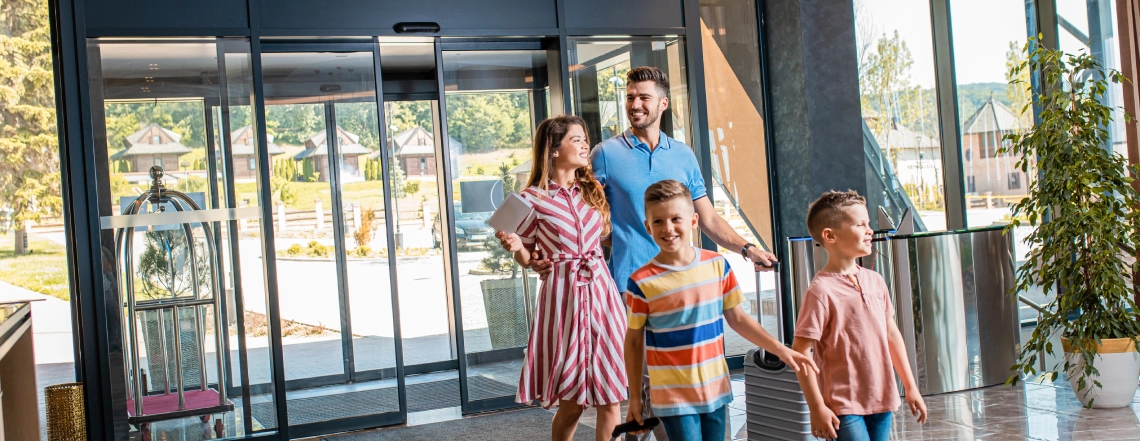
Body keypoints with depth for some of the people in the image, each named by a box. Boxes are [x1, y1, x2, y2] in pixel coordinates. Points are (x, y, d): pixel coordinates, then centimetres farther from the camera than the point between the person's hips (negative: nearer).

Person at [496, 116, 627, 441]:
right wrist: (514, 246, -17)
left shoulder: (593, 190, 9)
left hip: (600, 290, 4)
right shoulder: (533, 198, -4)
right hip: (562, 295, -4)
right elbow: (527, 259, 4)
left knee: (610, 398, 2)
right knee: (571, 403, 4)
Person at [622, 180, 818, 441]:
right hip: (673, 396, -4)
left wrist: (780, 350, 6)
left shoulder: (717, 265, -1)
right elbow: (634, 340, -2)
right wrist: (634, 397, 1)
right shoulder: (642, 283, -11)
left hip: (715, 390, 4)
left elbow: (736, 317, 9)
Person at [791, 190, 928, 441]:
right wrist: (816, 408, -15)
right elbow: (800, 352, -14)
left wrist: (910, 387, 17)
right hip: (844, 407, -7)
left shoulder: (875, 281, 6)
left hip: (882, 400, 7)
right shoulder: (822, 291, -14)